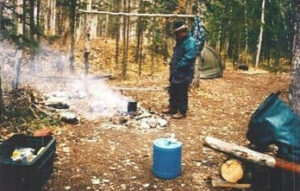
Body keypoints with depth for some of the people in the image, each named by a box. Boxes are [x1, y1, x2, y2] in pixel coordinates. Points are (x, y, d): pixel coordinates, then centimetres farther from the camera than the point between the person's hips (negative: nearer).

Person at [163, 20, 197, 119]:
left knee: (181, 93, -1)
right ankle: (172, 108, 32)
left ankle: (182, 112, 10)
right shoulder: (180, 41, 15)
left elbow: (189, 57, -24)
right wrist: (172, 64, 12)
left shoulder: (190, 41, -16)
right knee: (172, 90, 18)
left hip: (184, 73, -10)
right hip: (176, 72, 10)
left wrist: (178, 66, -20)